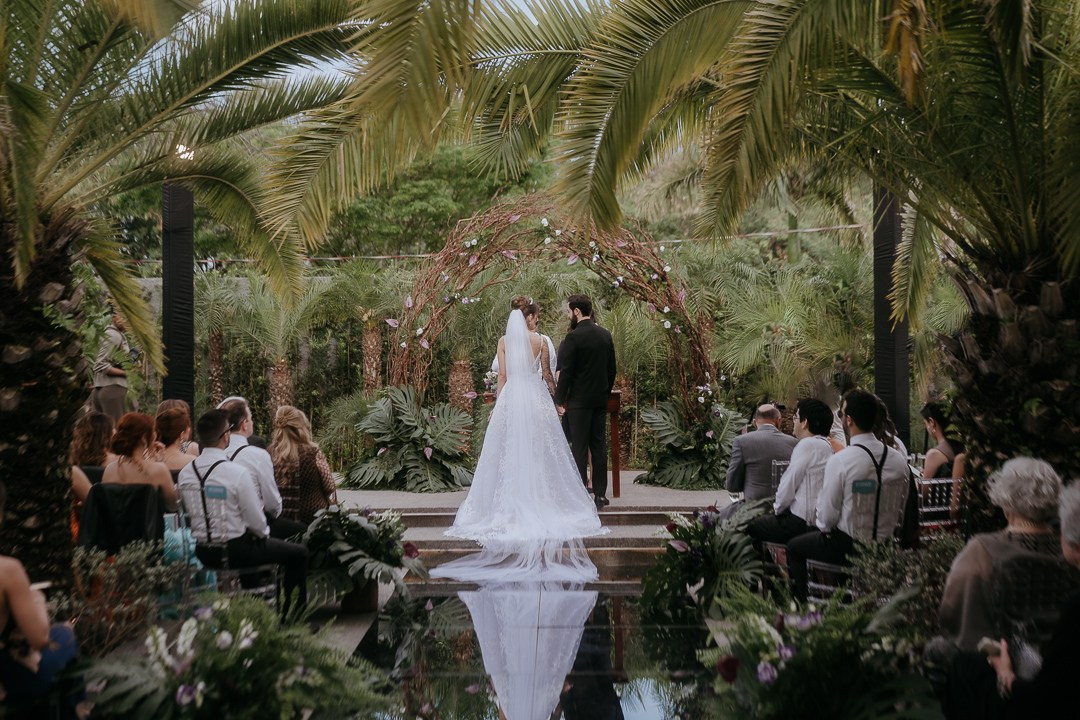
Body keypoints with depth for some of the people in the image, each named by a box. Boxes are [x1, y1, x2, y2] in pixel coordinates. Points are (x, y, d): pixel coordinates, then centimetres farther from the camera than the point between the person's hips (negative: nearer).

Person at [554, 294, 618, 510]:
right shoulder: (605, 335, 7)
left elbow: (565, 372, -14)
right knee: (599, 446, 10)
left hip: (579, 401, -6)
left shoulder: (574, 337, -14)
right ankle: (600, 494, 14)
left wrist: (560, 400, -7)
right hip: (600, 399, 6)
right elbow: (612, 369, 12)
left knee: (579, 448, -2)